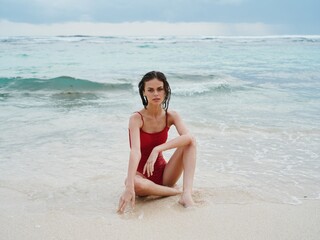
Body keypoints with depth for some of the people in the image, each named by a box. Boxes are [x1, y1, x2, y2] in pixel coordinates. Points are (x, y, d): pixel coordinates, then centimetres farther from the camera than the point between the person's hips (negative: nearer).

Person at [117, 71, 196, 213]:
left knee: (190, 142, -16)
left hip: (163, 173, 4)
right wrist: (129, 186, -44)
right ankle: (177, 191, -16)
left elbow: (188, 137, -25)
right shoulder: (137, 118, -16)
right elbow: (135, 152, -32)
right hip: (142, 175, -3)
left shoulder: (171, 116, -4)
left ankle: (187, 193, -28)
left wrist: (157, 149, -36)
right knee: (135, 183, -40)